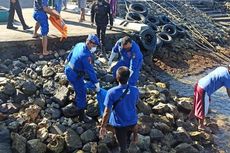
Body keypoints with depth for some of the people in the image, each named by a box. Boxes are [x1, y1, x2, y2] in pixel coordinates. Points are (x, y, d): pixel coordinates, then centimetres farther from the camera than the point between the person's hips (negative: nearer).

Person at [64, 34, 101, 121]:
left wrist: (68, 59, 38)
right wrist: (96, 84, -21)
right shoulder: (86, 55, -32)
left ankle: (77, 103, 50)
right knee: (82, 93, 0)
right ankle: (81, 116, 6)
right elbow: (90, 70, -28)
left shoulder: (79, 45, -5)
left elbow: (72, 52, 16)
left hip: (69, 70, 9)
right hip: (75, 76, -9)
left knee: (79, 89, 28)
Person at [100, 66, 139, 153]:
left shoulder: (112, 92, -27)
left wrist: (103, 126, -9)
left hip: (120, 124, -4)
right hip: (132, 122, 4)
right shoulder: (135, 90, -18)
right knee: (128, 138, 35)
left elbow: (107, 112, -22)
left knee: (123, 146, 18)